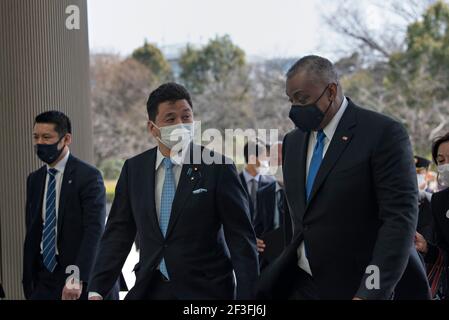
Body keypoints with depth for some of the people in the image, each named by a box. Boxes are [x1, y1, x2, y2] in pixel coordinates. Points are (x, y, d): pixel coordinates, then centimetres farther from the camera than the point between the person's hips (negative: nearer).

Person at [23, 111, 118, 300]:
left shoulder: (88, 176, -8)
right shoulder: (34, 180, 12)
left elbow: (94, 230, -17)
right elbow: (32, 233, 16)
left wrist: (77, 278, -26)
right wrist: (28, 282, 12)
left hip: (81, 280, -5)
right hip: (44, 281, 5)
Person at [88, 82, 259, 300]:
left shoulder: (218, 167, -7)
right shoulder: (133, 169, 5)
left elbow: (241, 238, -7)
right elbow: (119, 233, 6)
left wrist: (247, 295, -13)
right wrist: (96, 289, -3)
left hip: (205, 290, -3)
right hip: (149, 288, 3)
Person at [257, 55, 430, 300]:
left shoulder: (384, 133, -11)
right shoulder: (293, 141, 11)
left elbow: (400, 218, -16)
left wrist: (371, 293, -23)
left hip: (354, 288, -6)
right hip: (299, 285, 6)